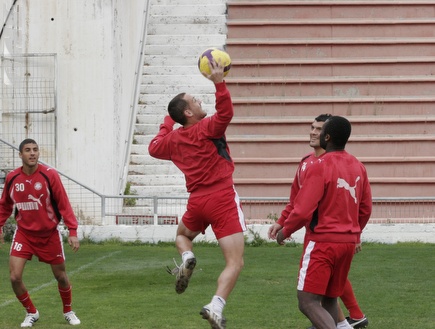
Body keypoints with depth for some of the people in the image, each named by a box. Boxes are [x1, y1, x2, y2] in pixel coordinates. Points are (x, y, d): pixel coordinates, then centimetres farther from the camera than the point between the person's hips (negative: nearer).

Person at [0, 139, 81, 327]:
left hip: (49, 234, -1)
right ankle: (31, 313, 13)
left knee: (60, 276, 11)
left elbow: (64, 205, -14)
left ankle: (68, 311, 37)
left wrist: (72, 232, -19)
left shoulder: (50, 175, -15)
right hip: (24, 233, 1)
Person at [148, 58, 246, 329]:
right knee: (235, 263, -7)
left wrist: (167, 124, 39)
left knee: (183, 235, 38)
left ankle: (186, 259, 4)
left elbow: (154, 148, 29)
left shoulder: (172, 139, 8)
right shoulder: (206, 129, -10)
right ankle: (216, 307, -27)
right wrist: (219, 83, -27)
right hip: (222, 199, -5)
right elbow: (225, 113, -27)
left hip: (197, 201, 5)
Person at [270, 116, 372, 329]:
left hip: (322, 241, -8)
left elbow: (303, 211, -18)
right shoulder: (358, 167, 8)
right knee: (330, 299, 17)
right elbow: (365, 209, 15)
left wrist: (285, 232, -1)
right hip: (349, 242, 8)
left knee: (307, 302, -10)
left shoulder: (319, 167, -15)